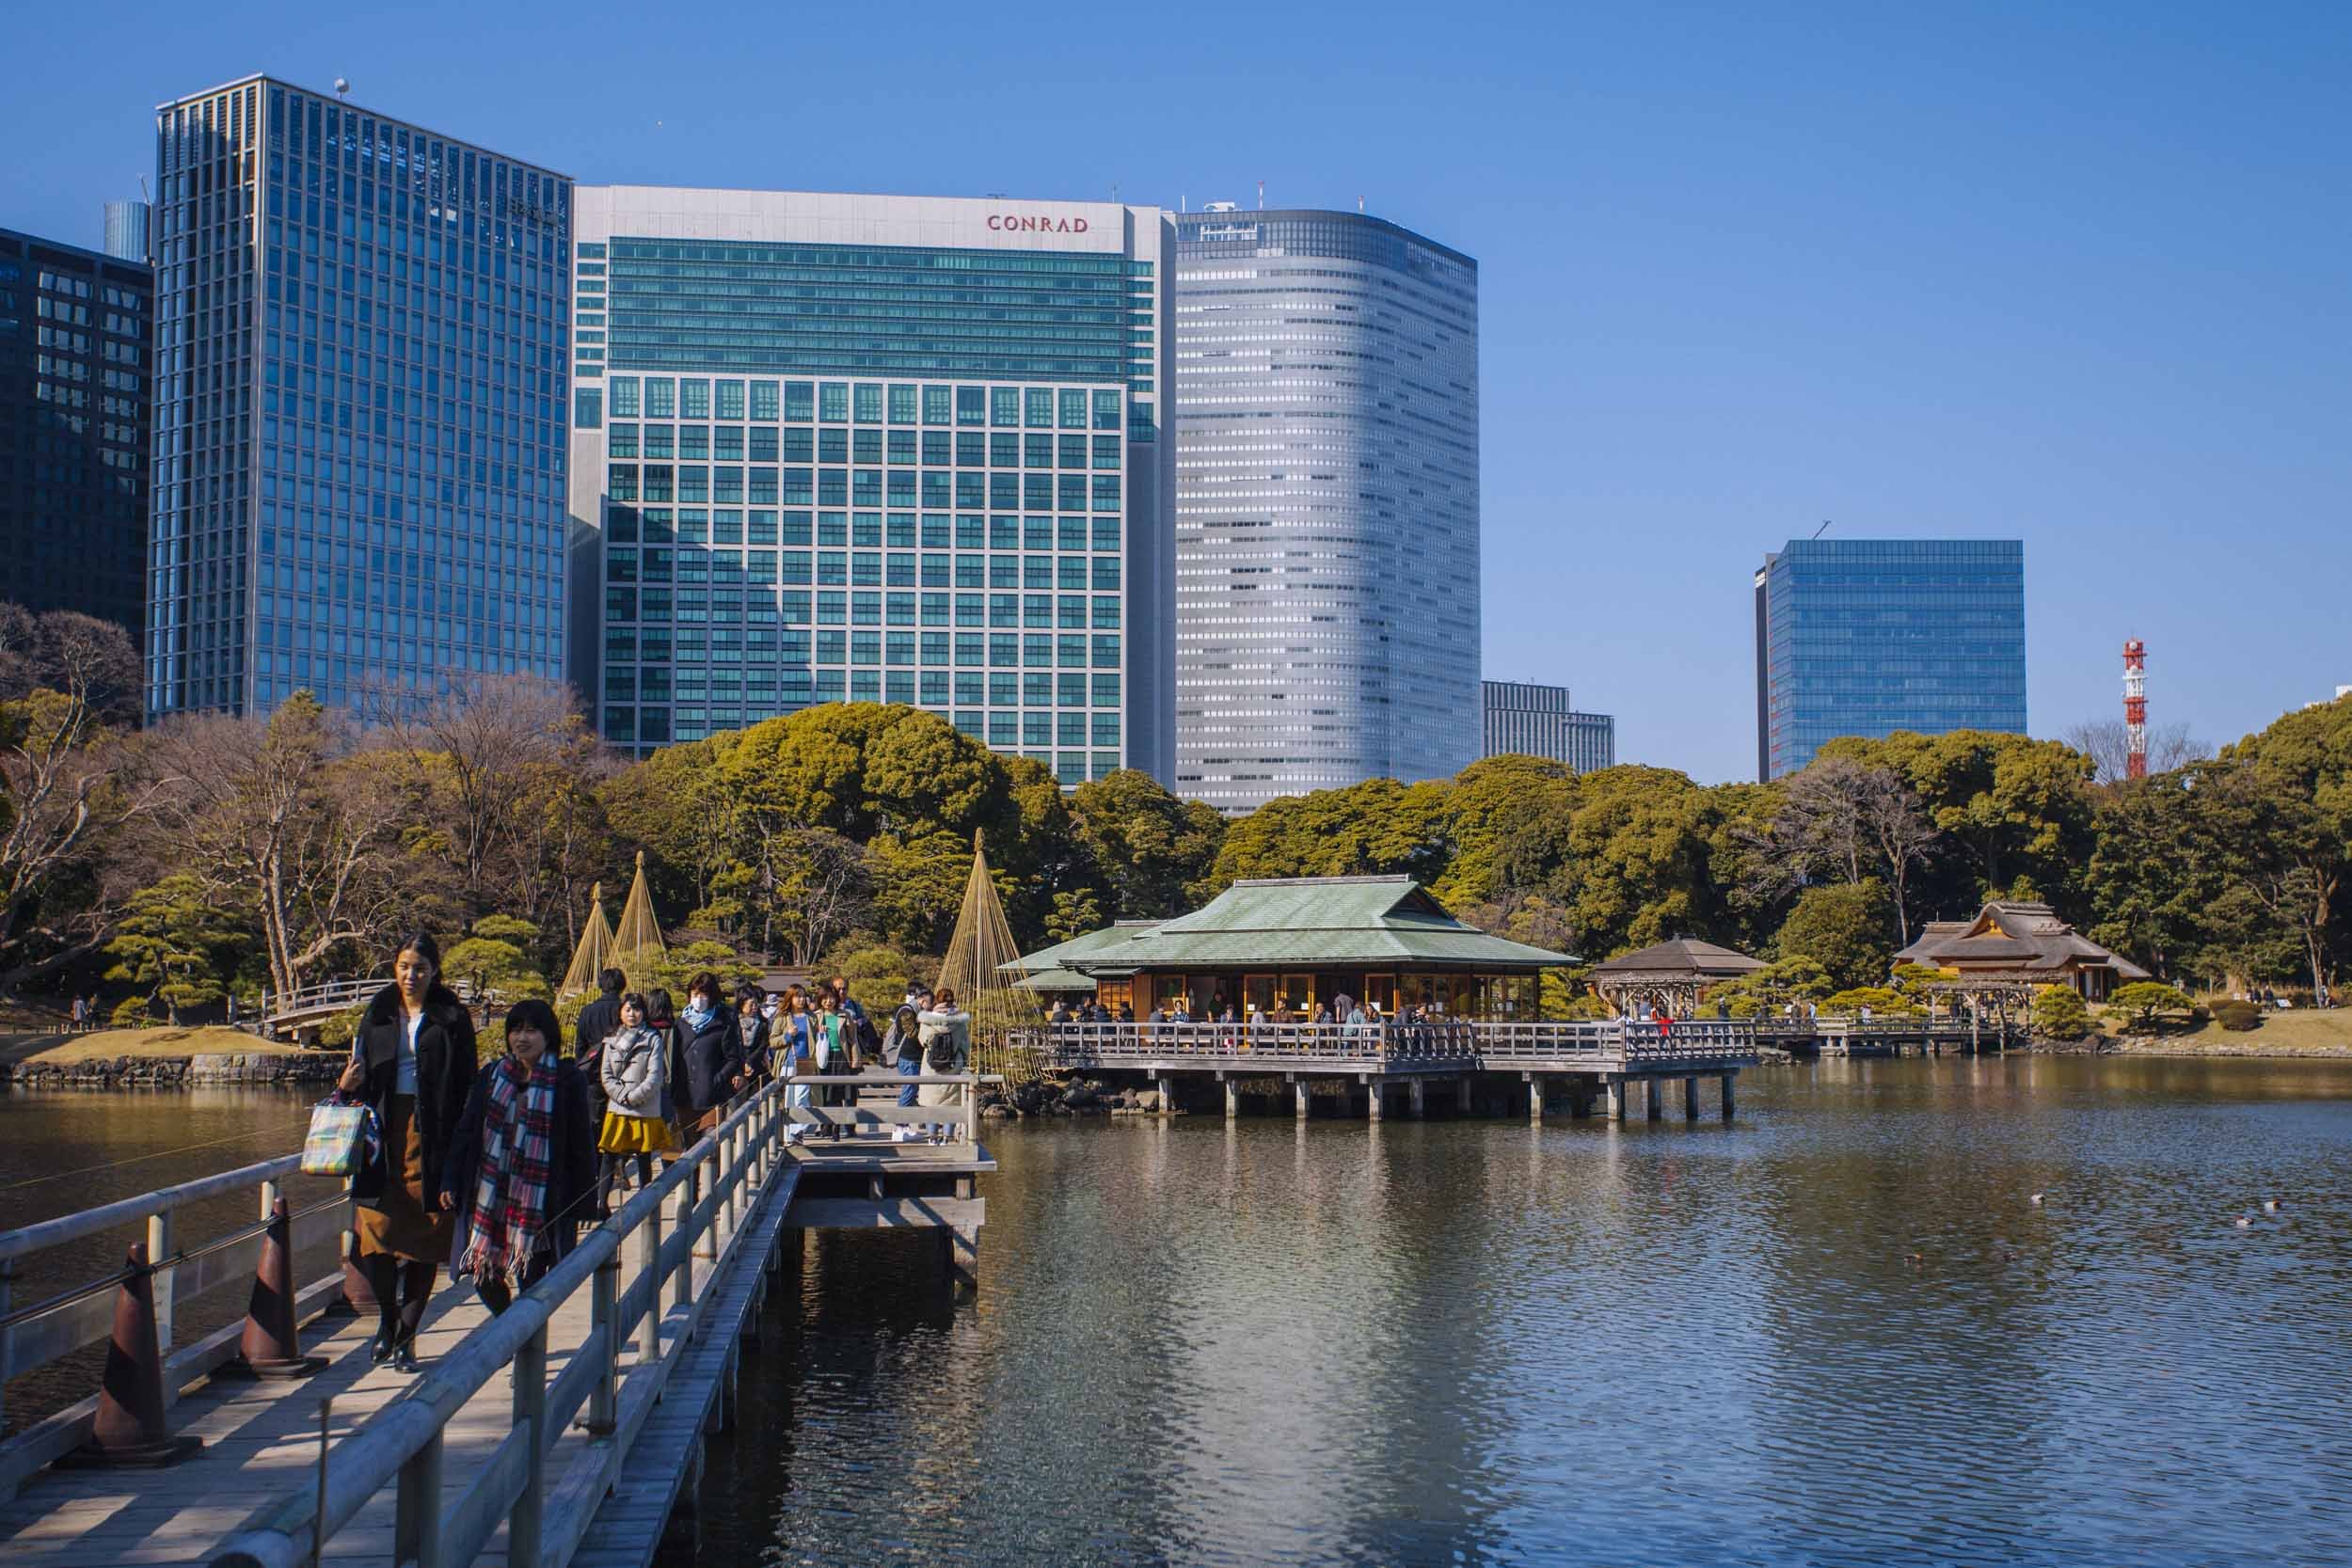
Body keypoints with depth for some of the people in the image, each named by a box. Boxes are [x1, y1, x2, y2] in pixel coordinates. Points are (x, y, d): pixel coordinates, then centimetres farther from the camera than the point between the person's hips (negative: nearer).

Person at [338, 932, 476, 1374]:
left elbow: (466, 1085, 0)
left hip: (431, 1135, -2)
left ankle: (407, 1335, 10)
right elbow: (364, 1077, 17)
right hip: (385, 1131, 2)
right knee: (377, 1230, -7)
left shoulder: (452, 1019, 3)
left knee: (423, 1239, 0)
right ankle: (387, 1319, 13)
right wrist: (351, 1085, -7)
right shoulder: (378, 1014, 11)